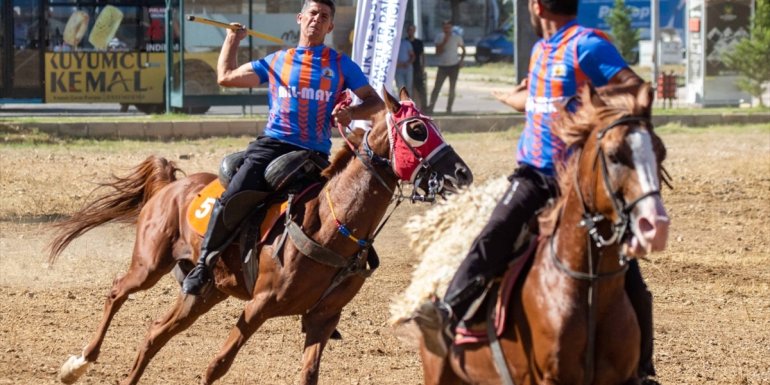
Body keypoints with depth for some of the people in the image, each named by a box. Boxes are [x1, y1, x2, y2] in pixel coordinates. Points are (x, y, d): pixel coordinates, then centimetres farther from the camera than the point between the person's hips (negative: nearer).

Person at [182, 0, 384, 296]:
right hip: (272, 146, 0)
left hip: (314, 155, 0)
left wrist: (351, 112, -8)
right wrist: (232, 40, 30)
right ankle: (203, 264, -6)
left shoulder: (341, 65, 14)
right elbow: (226, 77, 24)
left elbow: (375, 103, 11)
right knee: (230, 201, -20)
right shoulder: (276, 62, 19)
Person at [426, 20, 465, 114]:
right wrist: (445, 41, -15)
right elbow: (438, 52, -7)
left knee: (452, 88, 5)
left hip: (454, 65, 0)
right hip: (442, 66, 0)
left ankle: (449, 108, 11)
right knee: (436, 88, -8)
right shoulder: (439, 37, 1)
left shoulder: (457, 37, 2)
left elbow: (463, 50, 14)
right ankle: (430, 107, -11)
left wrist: (461, 60, -1)